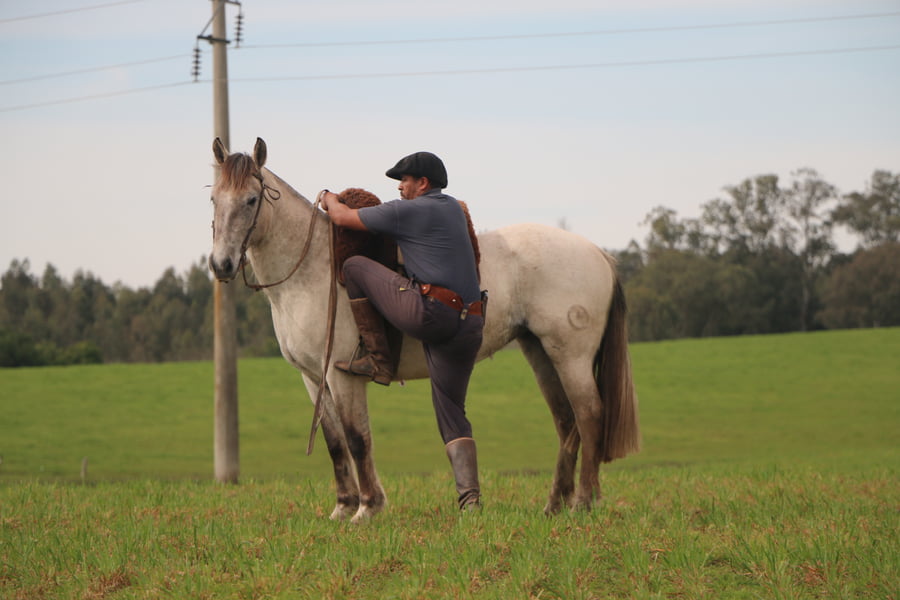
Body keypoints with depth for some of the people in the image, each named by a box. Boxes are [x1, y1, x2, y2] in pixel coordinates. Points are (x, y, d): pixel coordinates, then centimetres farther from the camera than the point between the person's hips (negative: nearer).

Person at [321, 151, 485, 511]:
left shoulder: (408, 211, 0)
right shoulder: (453, 208, 22)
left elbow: (342, 218, 9)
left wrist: (329, 198, 30)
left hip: (429, 310, -8)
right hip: (468, 325, 8)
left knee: (354, 267, 9)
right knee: (452, 414, 10)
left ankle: (378, 360, 10)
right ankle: (469, 494, -7)